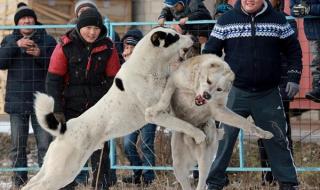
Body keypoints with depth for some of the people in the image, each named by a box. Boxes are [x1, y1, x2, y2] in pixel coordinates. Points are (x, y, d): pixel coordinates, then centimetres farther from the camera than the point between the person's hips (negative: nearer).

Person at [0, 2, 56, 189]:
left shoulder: (48, 40, 5)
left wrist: (40, 55, -16)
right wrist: (16, 45, -18)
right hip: (17, 101, 2)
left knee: (45, 145, -3)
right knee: (18, 146, 5)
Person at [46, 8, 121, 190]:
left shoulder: (108, 47, -2)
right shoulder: (66, 46, -8)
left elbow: (113, 79, 5)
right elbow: (54, 80, -6)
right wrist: (57, 110, -9)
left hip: (98, 106, 1)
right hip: (71, 107, -1)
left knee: (100, 150, 2)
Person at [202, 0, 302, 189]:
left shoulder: (278, 20, 2)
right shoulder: (226, 21, 0)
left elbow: (294, 50, 8)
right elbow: (210, 51, 4)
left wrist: (294, 78, 0)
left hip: (269, 95, 1)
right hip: (236, 93, 0)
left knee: (277, 140, 6)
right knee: (224, 139, -1)